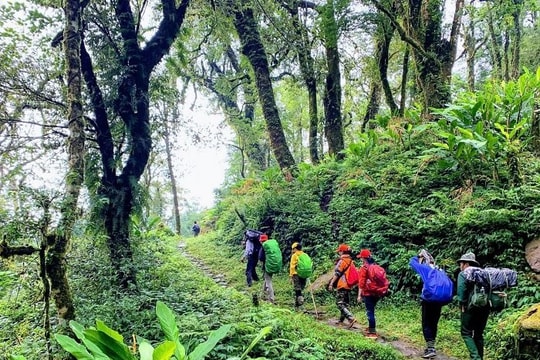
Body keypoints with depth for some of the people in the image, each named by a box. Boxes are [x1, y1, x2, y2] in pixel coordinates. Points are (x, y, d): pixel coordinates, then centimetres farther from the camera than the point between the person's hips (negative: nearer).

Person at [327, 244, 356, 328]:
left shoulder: (342, 261, -13)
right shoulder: (351, 261, 12)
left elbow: (337, 274, -15)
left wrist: (331, 283, -11)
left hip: (342, 285, -9)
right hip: (348, 285, 9)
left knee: (340, 304, -8)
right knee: (345, 304, 15)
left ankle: (351, 318, -20)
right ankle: (341, 320, 22)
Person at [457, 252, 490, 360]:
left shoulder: (463, 274, -1)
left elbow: (461, 290, -14)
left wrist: (463, 304, -7)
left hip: (471, 307, -6)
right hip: (485, 307, 6)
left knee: (466, 333, 2)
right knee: (479, 334, 15)